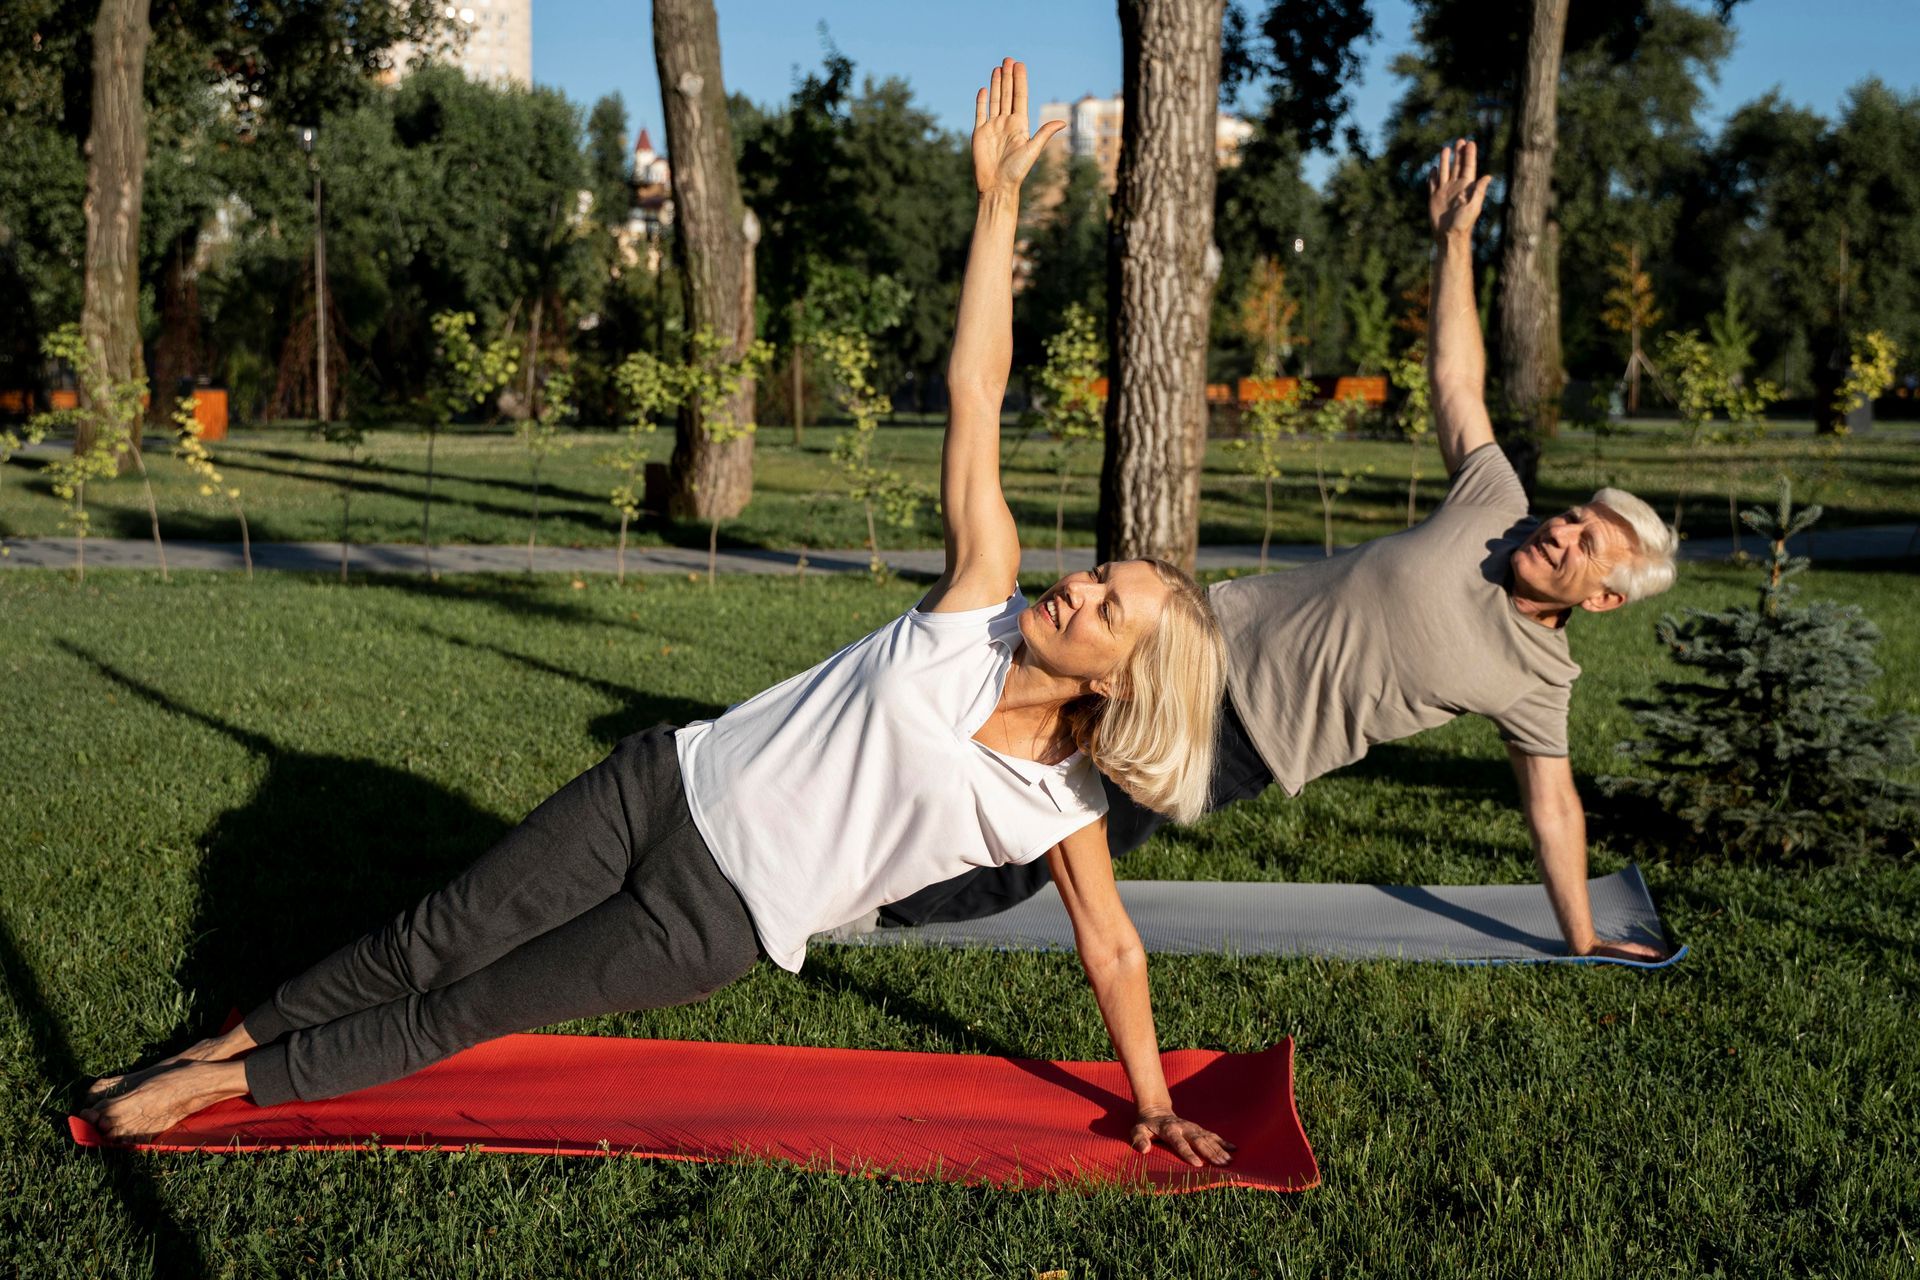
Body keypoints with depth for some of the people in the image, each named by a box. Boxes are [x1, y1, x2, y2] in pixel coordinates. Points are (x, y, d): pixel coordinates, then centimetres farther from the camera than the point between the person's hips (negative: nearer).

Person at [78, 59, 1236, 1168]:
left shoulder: (1062, 801, -11)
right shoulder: (984, 603, -9)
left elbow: (1113, 947, 1)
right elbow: (975, 390, -13)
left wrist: (1152, 1105, 6)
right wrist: (999, 192, -17)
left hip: (715, 924, -2)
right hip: (667, 787, 2)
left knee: (459, 1015, 5)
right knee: (431, 942, 8)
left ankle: (224, 1088, 22)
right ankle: (218, 1049, 28)